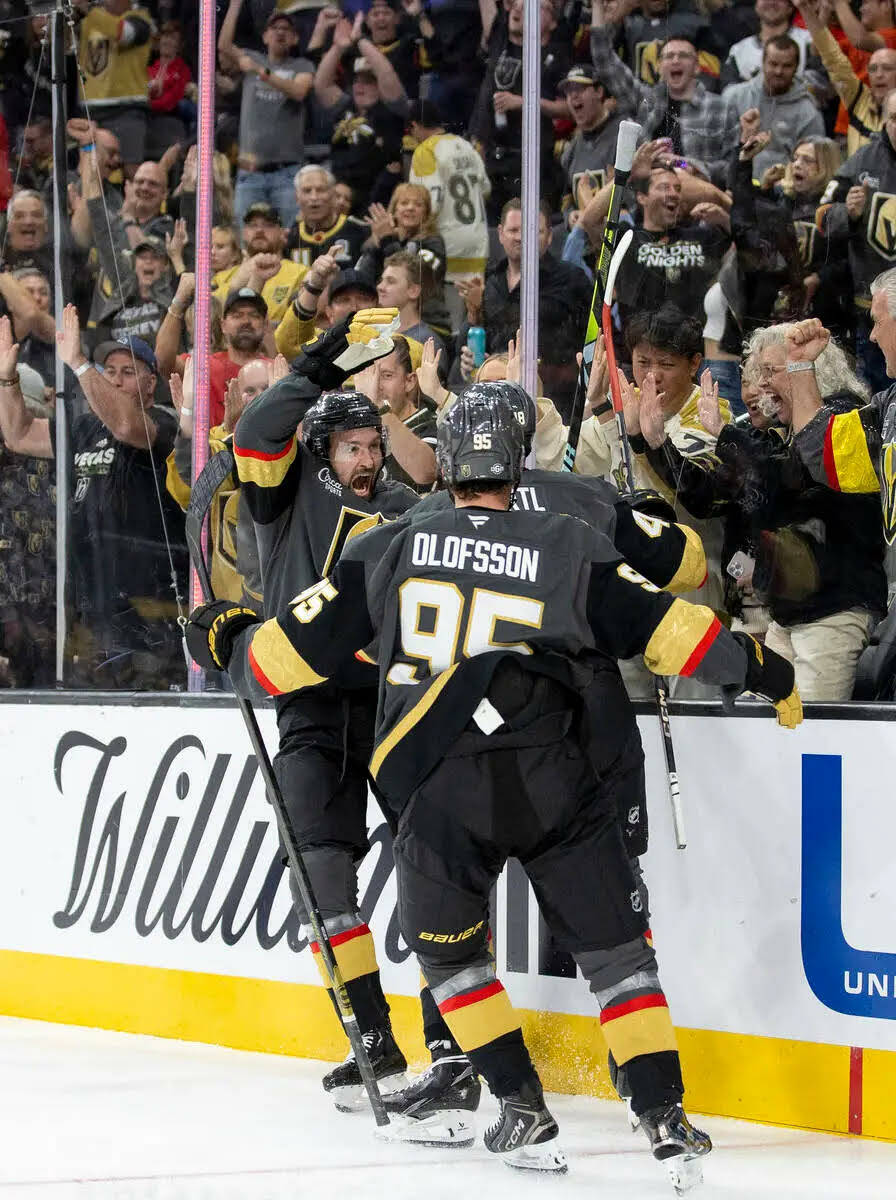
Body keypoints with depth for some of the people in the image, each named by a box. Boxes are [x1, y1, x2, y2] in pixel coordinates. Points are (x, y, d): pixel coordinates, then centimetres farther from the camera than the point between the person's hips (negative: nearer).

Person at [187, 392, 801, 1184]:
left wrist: (229, 642, 35)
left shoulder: (388, 550, 11)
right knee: (615, 948, 11)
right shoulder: (572, 550, 8)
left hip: (437, 792, 0)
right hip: (552, 782, 0)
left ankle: (524, 1112, 16)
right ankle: (666, 1121, 3)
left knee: (446, 948, 23)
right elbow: (666, 626, 5)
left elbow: (299, 648, 15)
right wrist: (764, 672, 18)